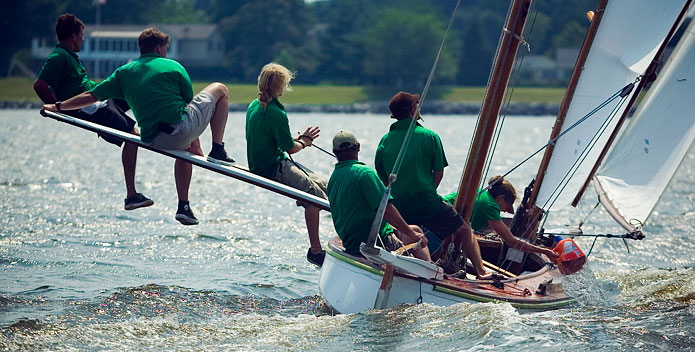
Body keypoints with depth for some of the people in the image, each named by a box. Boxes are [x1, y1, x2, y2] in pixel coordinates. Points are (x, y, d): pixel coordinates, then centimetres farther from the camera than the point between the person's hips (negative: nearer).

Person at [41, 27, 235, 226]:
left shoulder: (124, 72, 11)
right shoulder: (173, 67, 3)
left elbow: (91, 96, 12)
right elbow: (190, 102, 9)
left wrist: (58, 107, 28)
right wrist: (195, 146, 20)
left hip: (154, 140, 5)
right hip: (182, 129, -5)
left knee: (184, 148, 39)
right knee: (220, 90, 16)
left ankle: (183, 207, 27)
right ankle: (218, 151, 7)